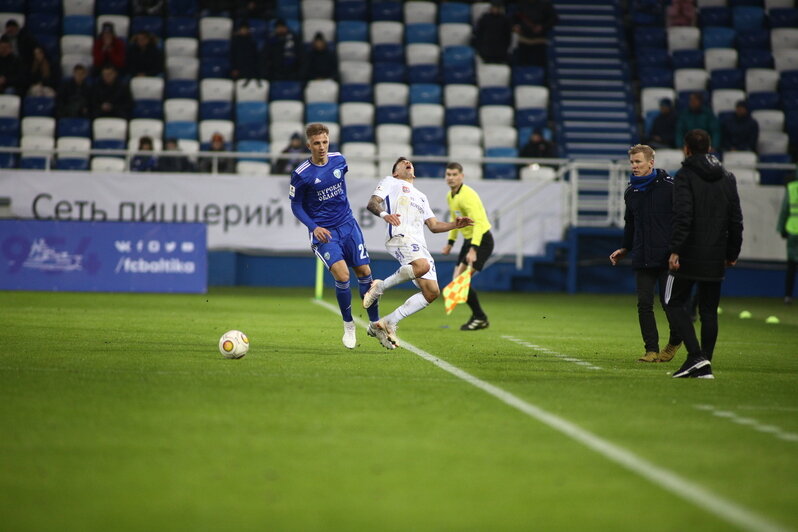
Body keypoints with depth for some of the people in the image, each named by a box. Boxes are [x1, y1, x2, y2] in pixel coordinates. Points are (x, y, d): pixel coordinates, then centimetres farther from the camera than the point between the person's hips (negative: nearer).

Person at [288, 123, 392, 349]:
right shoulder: (301, 174, -14)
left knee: (364, 273, 4)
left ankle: (375, 324, 19)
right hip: (323, 232, -4)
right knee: (342, 275, -19)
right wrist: (313, 227, -17)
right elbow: (295, 205, -5)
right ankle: (348, 325, 1)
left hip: (348, 225, 4)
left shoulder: (339, 160, -2)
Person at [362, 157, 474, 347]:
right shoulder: (390, 183, 19)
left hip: (419, 245, 7)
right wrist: (384, 214, -20)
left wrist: (455, 225, 15)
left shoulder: (421, 196, 38)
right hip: (400, 237, -7)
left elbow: (434, 225, 34)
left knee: (432, 292, -7)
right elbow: (372, 203, 3)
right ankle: (380, 286, -16)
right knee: (422, 266, -37)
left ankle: (389, 322, -1)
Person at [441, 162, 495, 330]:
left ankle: (479, 317, -5)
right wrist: (450, 242, 25)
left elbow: (478, 222, -30)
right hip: (469, 240, 10)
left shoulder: (467, 196, -22)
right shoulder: (450, 196, 8)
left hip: (482, 240, -10)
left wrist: (473, 249, -38)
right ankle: (478, 317, 17)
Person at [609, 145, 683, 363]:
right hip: (642, 259, 5)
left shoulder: (669, 187, -5)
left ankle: (675, 340, 22)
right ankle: (652, 349, 6)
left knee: (668, 301, -3)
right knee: (644, 304, -1)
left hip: (667, 257, -5)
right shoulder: (631, 192, 13)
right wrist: (624, 249, 20)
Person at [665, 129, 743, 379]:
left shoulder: (685, 176, -7)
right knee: (709, 310, 10)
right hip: (716, 259, 5)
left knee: (674, 302, 5)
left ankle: (696, 354, -11)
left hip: (689, 255, -5)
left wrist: (675, 250, -18)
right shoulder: (727, 178, 10)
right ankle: (704, 365, 7)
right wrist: (732, 252, 17)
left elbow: (682, 216, -18)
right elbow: (736, 219, 11)